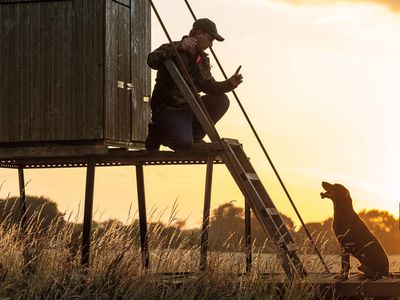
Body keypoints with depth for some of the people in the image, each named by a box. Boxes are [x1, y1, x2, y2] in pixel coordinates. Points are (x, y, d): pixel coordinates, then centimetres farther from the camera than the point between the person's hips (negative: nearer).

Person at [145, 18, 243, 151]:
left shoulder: (202, 59, 13)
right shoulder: (171, 50, -11)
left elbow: (208, 86, 10)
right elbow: (152, 61, -31)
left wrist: (229, 84, -8)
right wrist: (179, 48, -35)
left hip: (189, 108, 8)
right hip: (167, 109, -8)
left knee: (221, 100, -9)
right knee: (184, 143, -29)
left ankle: (194, 137, 0)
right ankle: (159, 134, 2)